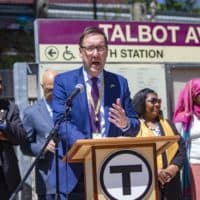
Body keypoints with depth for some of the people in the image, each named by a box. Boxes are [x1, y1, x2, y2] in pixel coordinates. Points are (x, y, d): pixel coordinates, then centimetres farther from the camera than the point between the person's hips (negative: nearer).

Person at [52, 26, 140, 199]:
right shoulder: (63, 81, 4)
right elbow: (61, 122, -8)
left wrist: (125, 123, -14)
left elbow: (135, 126, 11)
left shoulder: (120, 83, 11)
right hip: (78, 171, -2)